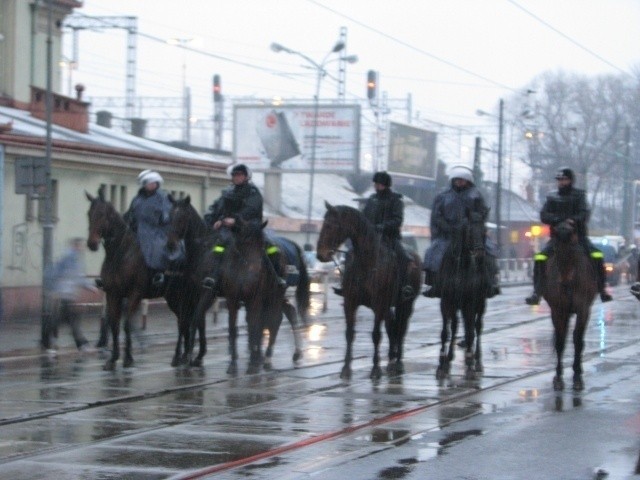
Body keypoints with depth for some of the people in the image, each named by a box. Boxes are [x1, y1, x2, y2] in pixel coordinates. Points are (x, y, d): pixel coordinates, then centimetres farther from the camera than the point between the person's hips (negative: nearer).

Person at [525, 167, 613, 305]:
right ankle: (537, 292, -16)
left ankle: (602, 289, -12)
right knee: (539, 258, -21)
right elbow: (543, 216, -1)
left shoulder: (579, 195, 6)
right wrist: (558, 220, -20)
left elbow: (585, 214, -8)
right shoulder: (552, 197, 10)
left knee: (597, 256, -23)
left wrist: (574, 220, -29)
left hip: (578, 236, -1)